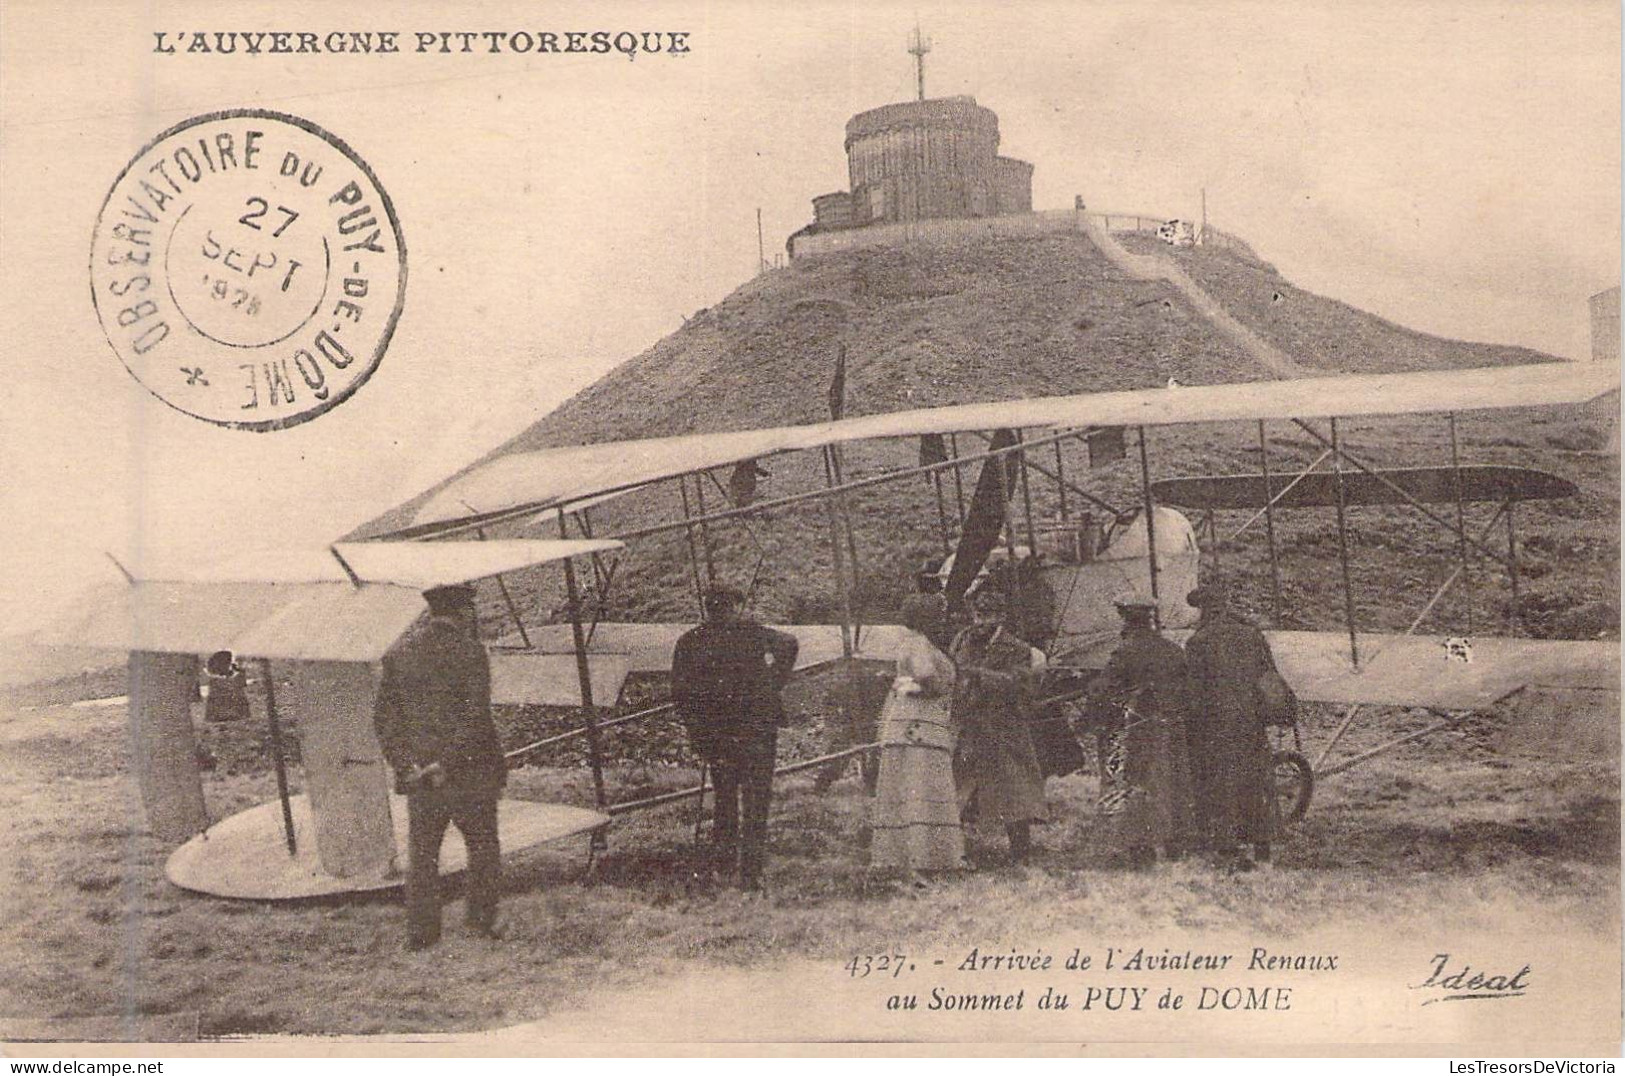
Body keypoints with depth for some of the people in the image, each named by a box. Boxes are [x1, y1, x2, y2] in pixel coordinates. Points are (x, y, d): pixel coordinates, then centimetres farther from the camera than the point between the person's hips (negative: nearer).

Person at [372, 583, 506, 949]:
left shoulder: (399, 653, 4)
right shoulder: (469, 651, -12)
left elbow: (383, 716, 2)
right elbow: (475, 717, -20)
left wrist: (404, 764, -3)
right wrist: (448, 764, -15)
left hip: (419, 775, 4)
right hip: (470, 775, -4)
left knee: (422, 852, 13)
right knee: (483, 846, 14)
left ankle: (420, 931, 14)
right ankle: (481, 919, 15)